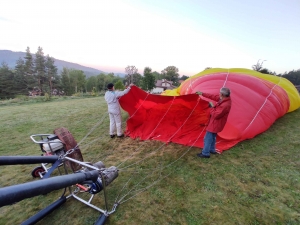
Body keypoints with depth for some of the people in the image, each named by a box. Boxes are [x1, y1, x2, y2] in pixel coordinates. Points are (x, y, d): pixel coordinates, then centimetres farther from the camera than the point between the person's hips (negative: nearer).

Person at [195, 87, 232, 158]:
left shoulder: (225, 105, -32)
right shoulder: (224, 99, -4)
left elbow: (215, 115, -29)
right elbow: (213, 96, 8)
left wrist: (212, 107, -15)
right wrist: (202, 94, 10)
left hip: (215, 123, -10)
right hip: (216, 122, 10)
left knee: (208, 138, 2)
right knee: (212, 137, 25)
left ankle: (205, 153, 15)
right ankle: (212, 150, 43)